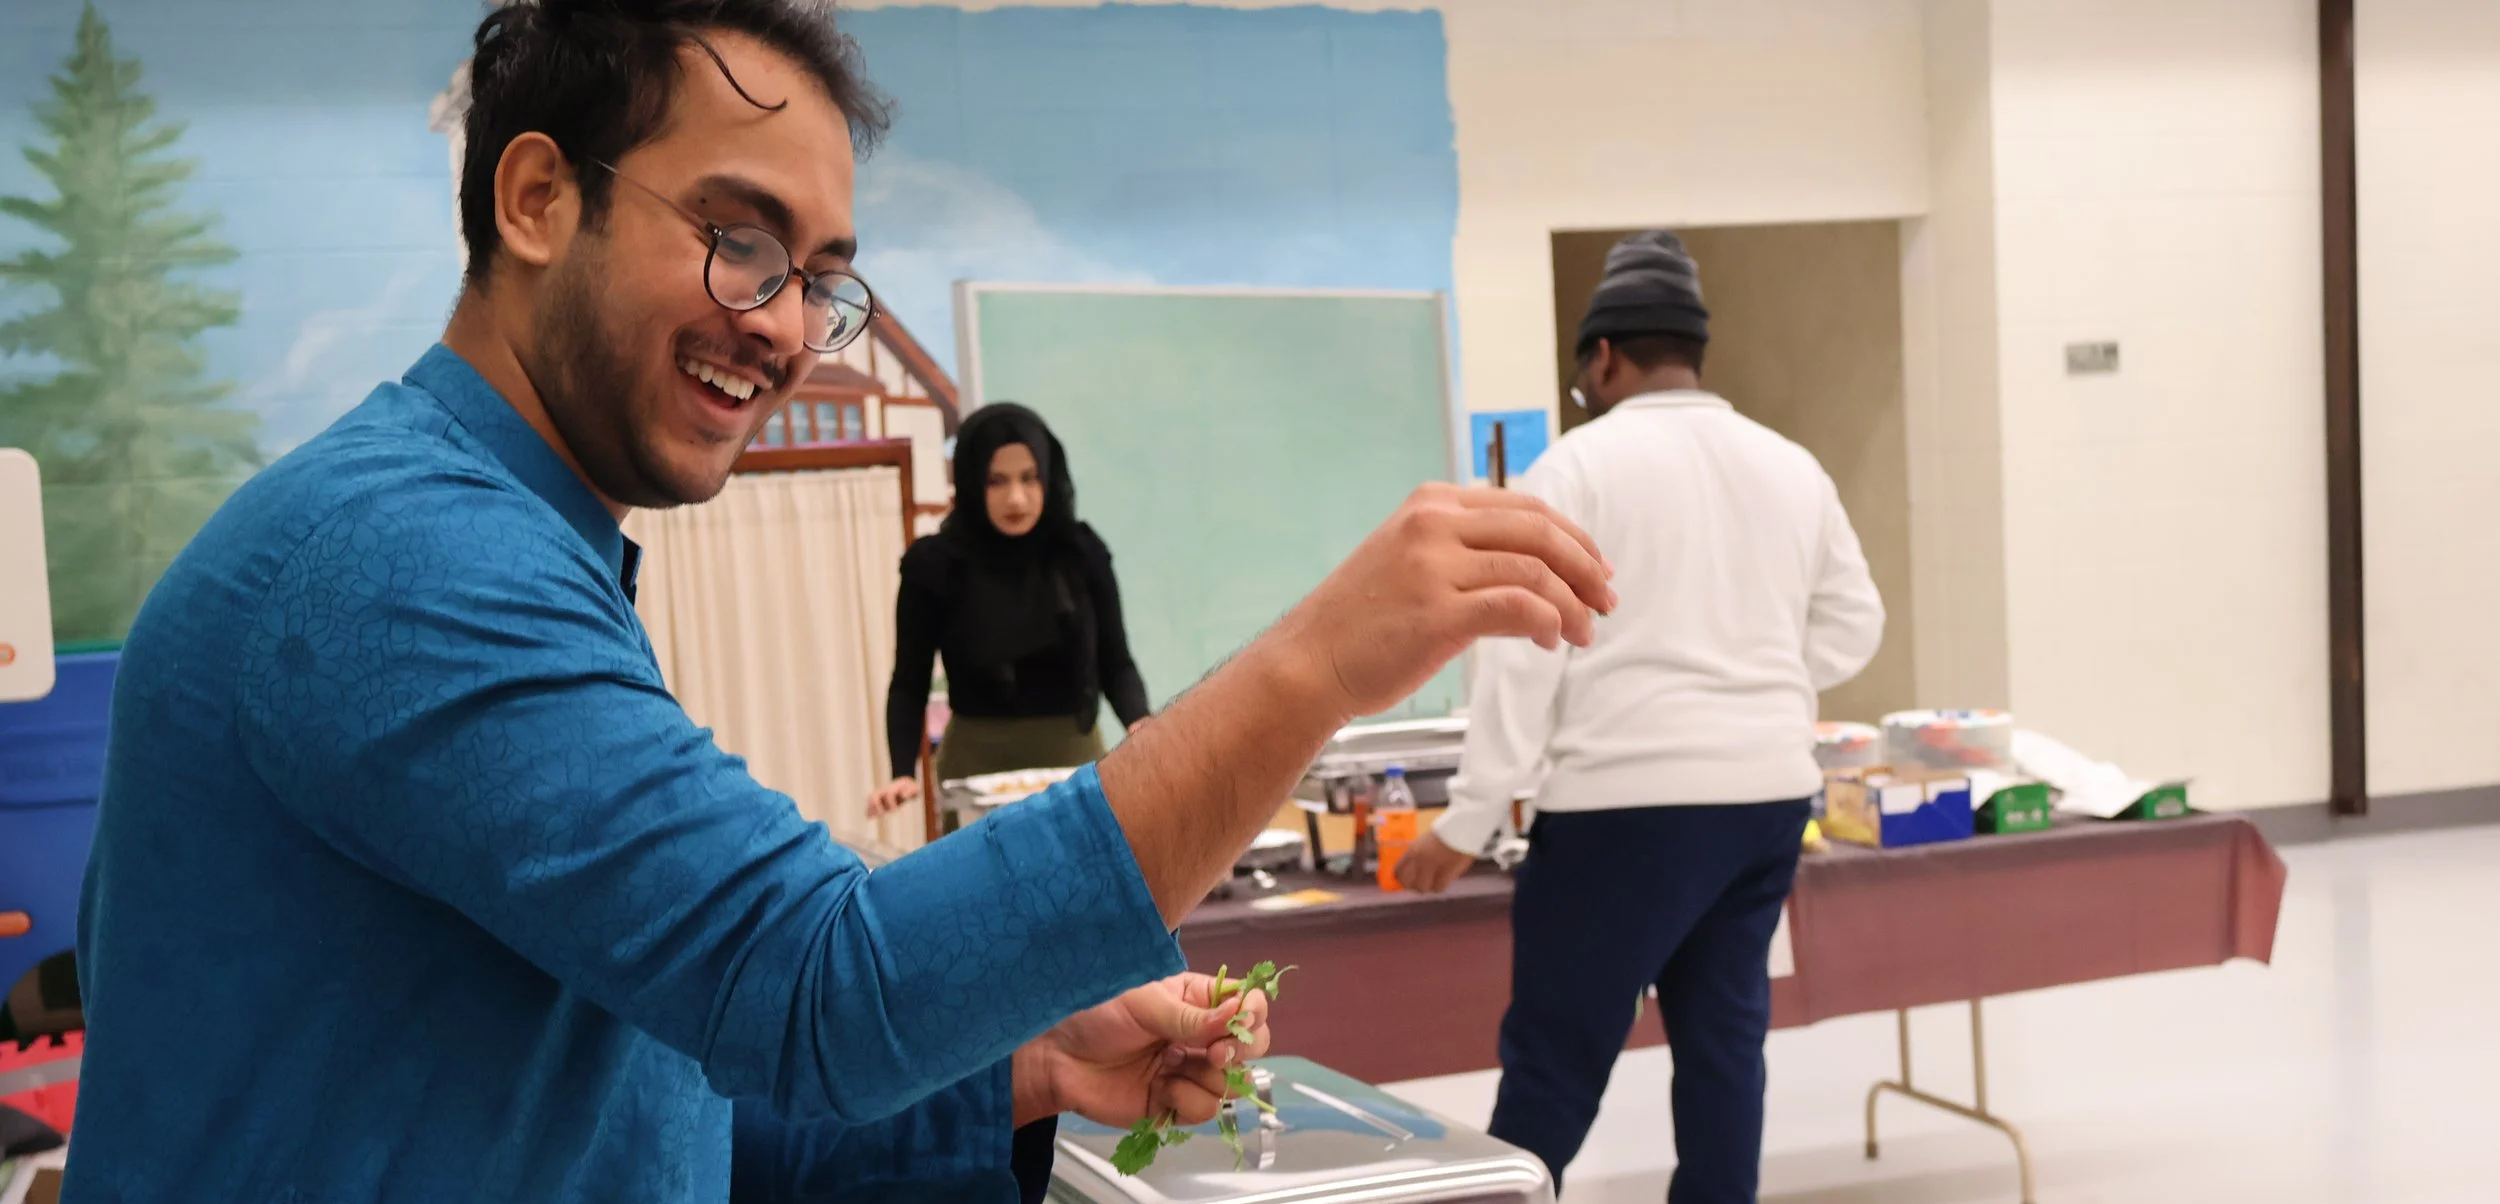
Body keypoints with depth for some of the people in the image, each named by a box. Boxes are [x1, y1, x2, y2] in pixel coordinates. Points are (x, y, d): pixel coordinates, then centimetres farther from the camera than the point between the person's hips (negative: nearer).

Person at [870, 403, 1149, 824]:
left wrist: (1140, 723, -16)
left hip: (1074, 755, 2)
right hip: (979, 761, -2)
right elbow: (910, 684, -2)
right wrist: (904, 773, -17)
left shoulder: (1082, 553, -1)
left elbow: (1115, 662, 3)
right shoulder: (934, 565, -5)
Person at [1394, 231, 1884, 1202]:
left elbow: (1526, 650, -10)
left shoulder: (1578, 466, -7)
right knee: (1724, 1037, 12)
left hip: (1630, 802, -6)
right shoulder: (1792, 468, 10)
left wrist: (1465, 824, -7)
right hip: (1767, 793, 6)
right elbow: (1852, 626, 15)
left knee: (1556, 1052, 0)